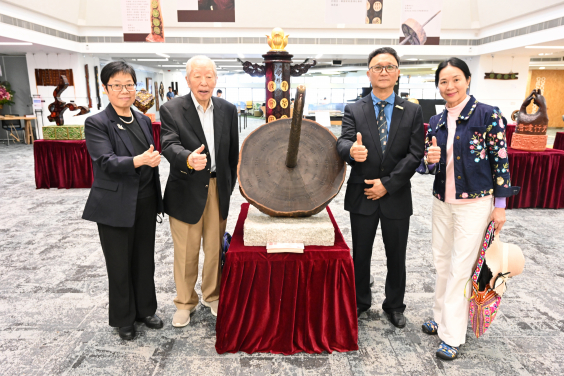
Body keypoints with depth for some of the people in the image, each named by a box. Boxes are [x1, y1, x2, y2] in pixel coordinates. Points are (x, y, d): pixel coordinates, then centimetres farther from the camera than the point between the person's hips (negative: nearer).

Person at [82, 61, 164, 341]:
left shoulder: (143, 120, 8)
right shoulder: (96, 123, -10)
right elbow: (107, 162, -22)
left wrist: (155, 178, 17)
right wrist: (139, 160, -38)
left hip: (146, 203, 5)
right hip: (115, 207, -5)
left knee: (145, 260, 16)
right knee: (120, 265, 10)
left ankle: (145, 310, 35)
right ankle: (124, 319, 29)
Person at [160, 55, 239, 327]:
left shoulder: (228, 110, 5)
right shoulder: (171, 110, -6)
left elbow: (233, 151, 9)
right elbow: (169, 145, -19)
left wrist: (229, 185, 8)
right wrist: (189, 159, -41)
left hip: (218, 189, 3)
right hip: (187, 191, -3)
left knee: (215, 248, 14)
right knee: (185, 252, 8)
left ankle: (212, 296, 35)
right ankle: (185, 302, 29)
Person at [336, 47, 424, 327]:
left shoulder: (412, 112, 2)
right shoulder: (353, 110, 1)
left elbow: (415, 154, -4)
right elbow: (343, 142, -14)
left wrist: (387, 184, -13)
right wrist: (352, 151, -39)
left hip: (397, 197, 1)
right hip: (362, 195, 0)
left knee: (396, 256, 13)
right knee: (360, 254, 13)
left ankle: (394, 306, 34)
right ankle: (360, 301, 34)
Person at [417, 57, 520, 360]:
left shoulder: (488, 115, -8)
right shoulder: (436, 122, 6)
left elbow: (500, 159, -7)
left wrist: (500, 204, -7)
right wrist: (430, 159, -14)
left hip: (475, 204, -5)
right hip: (442, 202, 5)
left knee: (460, 268, 0)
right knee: (442, 262, 14)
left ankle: (452, 335, 14)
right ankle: (441, 317, 33)